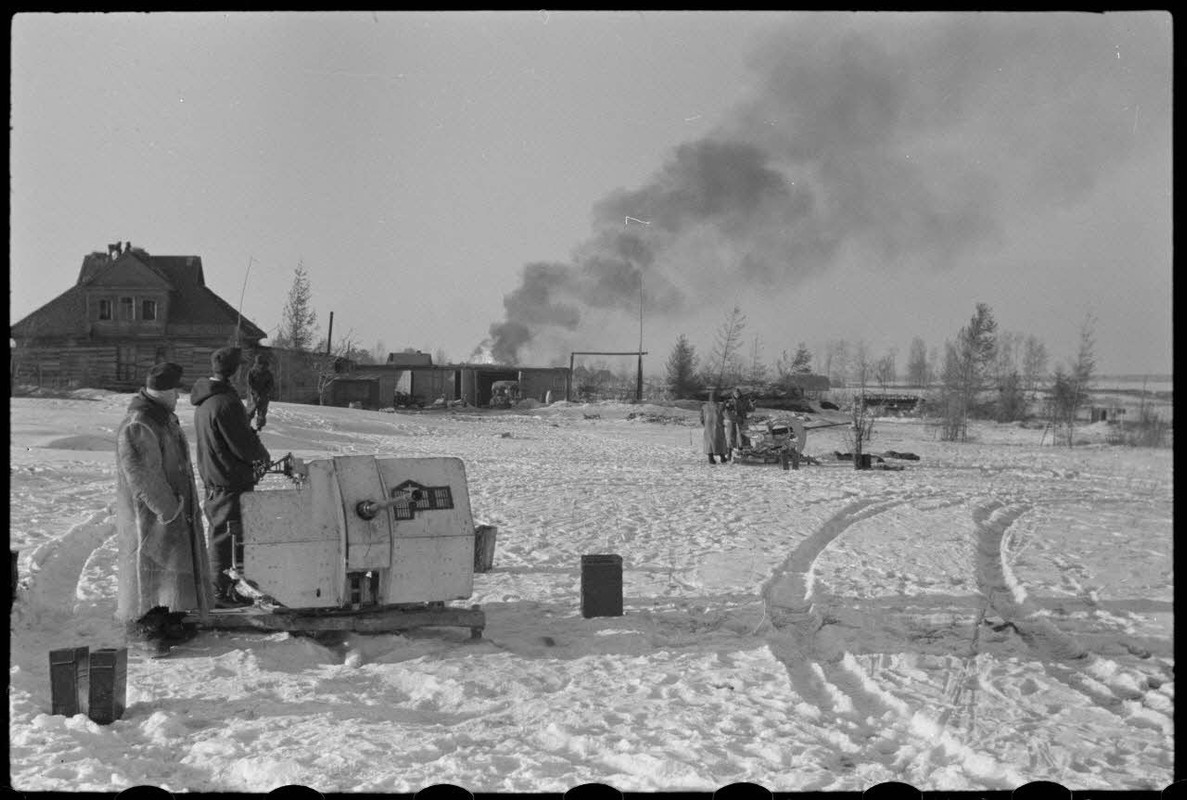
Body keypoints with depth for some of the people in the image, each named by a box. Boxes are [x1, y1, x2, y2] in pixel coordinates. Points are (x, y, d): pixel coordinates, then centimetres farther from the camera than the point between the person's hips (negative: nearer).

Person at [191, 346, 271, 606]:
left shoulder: (204, 400, 9)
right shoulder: (226, 402, -24)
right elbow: (244, 445, -21)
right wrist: (263, 456, -1)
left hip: (211, 477, 10)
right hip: (230, 482, -10)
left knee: (221, 534, 19)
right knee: (229, 535, 0)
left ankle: (222, 588, 29)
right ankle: (222, 592, 7)